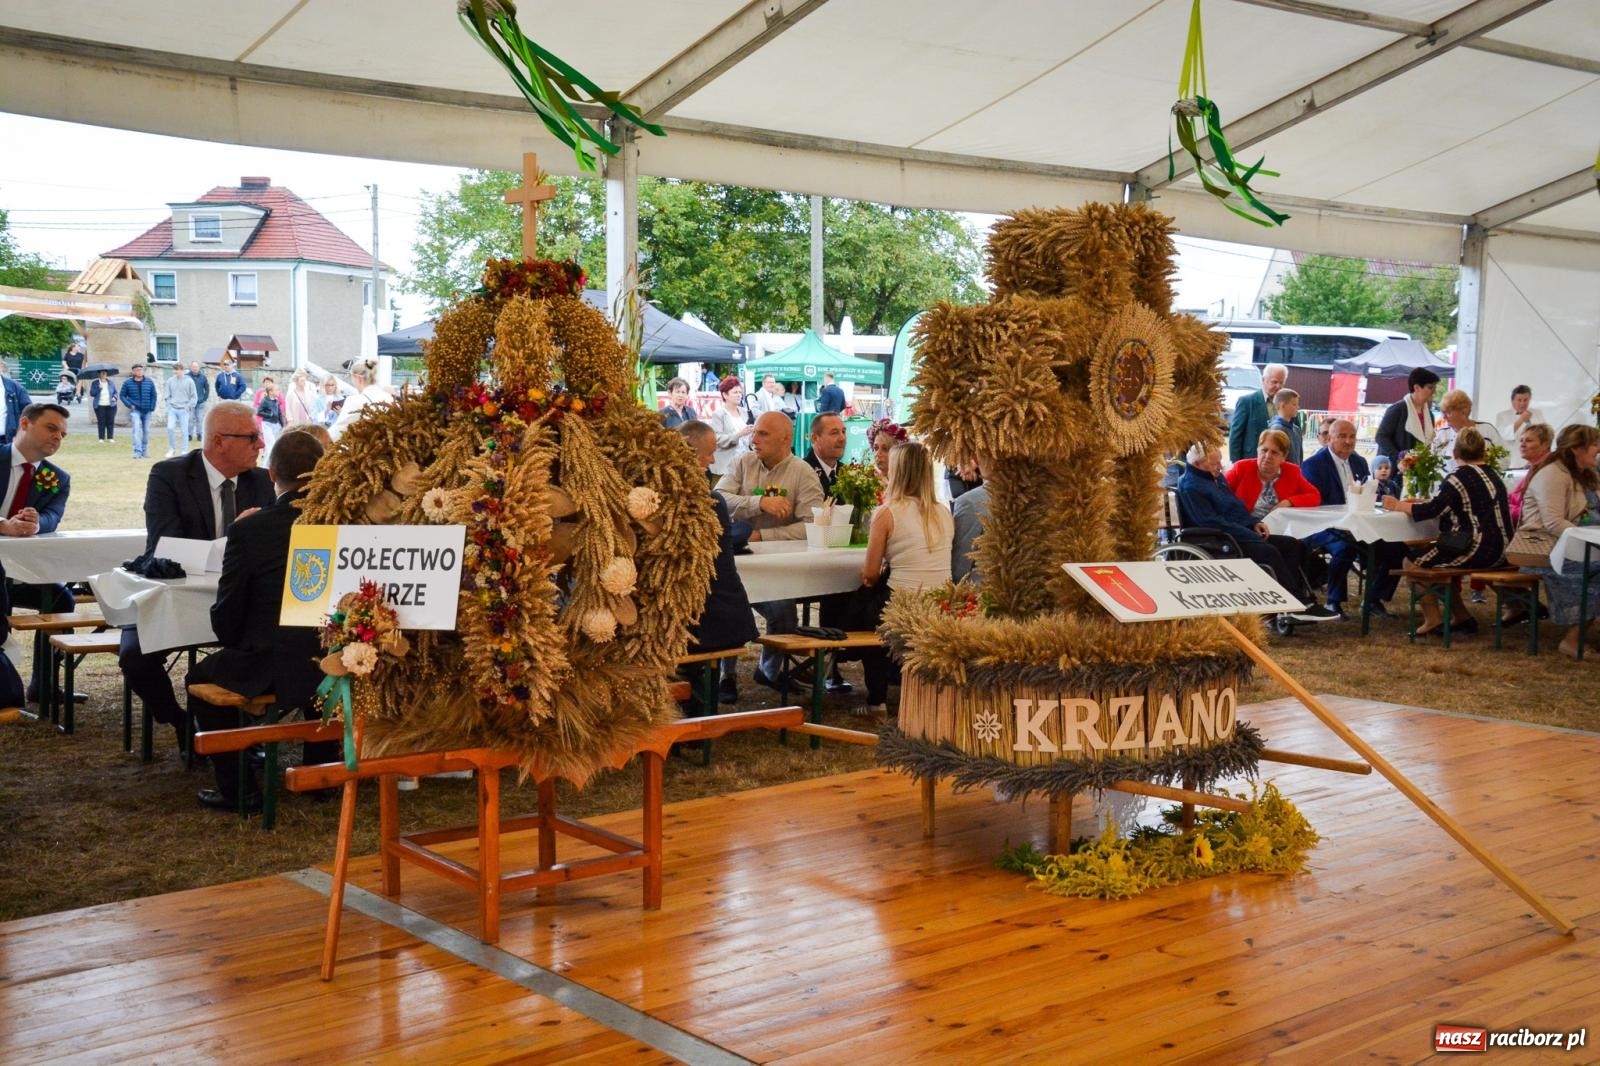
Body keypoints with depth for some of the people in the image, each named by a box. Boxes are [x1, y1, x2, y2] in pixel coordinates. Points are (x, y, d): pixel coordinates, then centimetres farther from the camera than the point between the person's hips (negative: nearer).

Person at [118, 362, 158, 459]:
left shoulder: (149, 382, 2)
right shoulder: (127, 383, -2)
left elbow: (153, 396, 7)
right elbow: (122, 395, 4)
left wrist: (152, 409, 1)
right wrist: (129, 405, -9)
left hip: (147, 411, 3)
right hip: (135, 410, -3)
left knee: (146, 431, 10)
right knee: (136, 429, -17)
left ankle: (144, 451, 25)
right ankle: (137, 451, -22)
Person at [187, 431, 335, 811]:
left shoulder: (248, 530, -10)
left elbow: (225, 622, -2)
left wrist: (237, 644, 18)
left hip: (270, 672, -4)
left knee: (201, 677, 25)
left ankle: (238, 789, 22)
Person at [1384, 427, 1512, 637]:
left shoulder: (1459, 477, -12)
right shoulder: (1492, 477, 15)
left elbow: (1431, 511, -16)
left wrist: (1398, 506, -3)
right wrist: (1423, 503, 23)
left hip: (1477, 551, -9)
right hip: (1498, 551, 9)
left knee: (1415, 564, 2)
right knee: (1443, 558, 29)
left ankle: (1433, 619, 0)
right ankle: (1461, 617, 25)